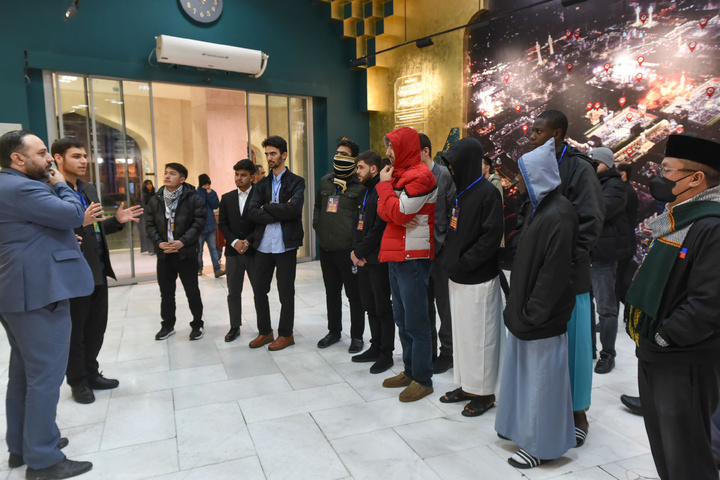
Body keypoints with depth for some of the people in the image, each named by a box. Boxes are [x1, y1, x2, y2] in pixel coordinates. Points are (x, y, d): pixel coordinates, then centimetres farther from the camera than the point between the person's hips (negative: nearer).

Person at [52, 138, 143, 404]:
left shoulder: (89, 188, 13)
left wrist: (118, 220, 3)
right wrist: (80, 221, -33)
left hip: (98, 271, 8)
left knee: (96, 327, 18)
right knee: (75, 330, 9)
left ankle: (91, 373, 34)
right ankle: (78, 382, 26)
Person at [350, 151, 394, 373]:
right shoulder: (365, 192, 17)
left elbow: (379, 228, -20)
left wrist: (360, 251, -12)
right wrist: (355, 250, 2)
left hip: (378, 260, -9)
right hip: (363, 260, 9)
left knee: (383, 308, 1)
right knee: (370, 306, 15)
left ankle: (386, 353, 12)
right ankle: (375, 348, 27)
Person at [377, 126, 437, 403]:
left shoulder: (420, 176, -12)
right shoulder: (397, 173, 17)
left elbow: (397, 212, -17)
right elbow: (383, 210, 11)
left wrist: (385, 184, -6)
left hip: (413, 257, -9)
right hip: (395, 255, 9)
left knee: (416, 322, -2)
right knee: (401, 318, 15)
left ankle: (423, 380, 11)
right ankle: (410, 372, 28)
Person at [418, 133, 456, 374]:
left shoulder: (445, 175, -10)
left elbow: (453, 212, -12)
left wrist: (445, 243, -15)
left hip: (440, 249, -5)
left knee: (445, 305, 7)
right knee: (424, 304, 15)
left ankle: (447, 353, 22)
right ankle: (428, 351, 30)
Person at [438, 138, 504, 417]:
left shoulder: (488, 193, -14)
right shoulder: (461, 191, 10)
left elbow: (492, 237, -19)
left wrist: (464, 263, -17)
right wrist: (449, 259, 5)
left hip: (478, 279, -8)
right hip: (458, 277, 8)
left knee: (478, 334, 3)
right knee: (461, 332, 15)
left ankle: (484, 393, 18)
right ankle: (466, 385, 29)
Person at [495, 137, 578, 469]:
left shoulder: (558, 217, -21)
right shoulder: (536, 207, 7)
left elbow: (554, 275, -22)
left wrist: (532, 315, -18)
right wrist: (518, 307, 12)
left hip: (542, 317, -9)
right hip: (526, 309, 9)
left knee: (540, 376, 6)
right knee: (523, 370, 20)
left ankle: (542, 445, 23)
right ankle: (523, 426, 39)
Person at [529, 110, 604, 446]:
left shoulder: (578, 168, -7)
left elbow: (590, 221, -11)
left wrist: (568, 260, -17)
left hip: (568, 274, -6)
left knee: (572, 340, 5)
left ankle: (577, 413, 23)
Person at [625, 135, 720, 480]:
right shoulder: (673, 221, 9)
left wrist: (662, 338, -18)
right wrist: (641, 328, 9)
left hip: (683, 365, -9)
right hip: (653, 357, 9)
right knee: (661, 445, 24)